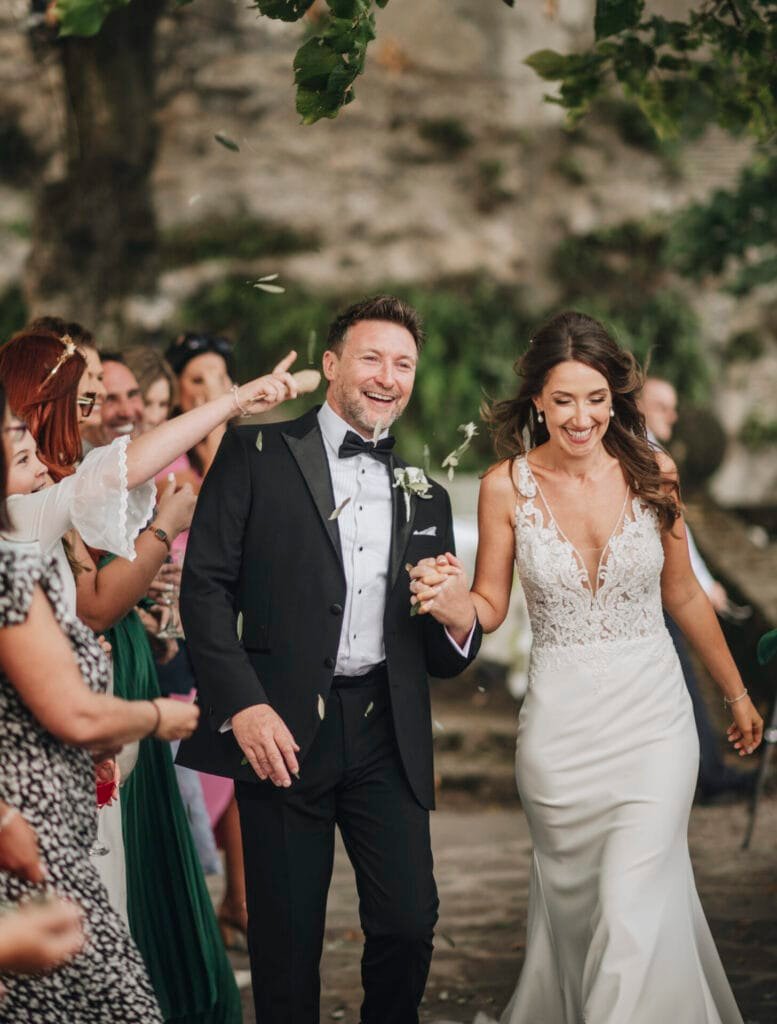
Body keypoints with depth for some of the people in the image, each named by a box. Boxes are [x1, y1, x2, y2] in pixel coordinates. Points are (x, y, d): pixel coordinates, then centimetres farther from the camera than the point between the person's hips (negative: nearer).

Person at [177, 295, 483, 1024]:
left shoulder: (424, 497, 17)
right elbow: (205, 584, -5)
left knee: (409, 923, -1)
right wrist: (243, 704, -15)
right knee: (287, 937, 4)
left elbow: (442, 661, 17)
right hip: (284, 729, -3)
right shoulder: (255, 454, 4)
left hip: (387, 737, 3)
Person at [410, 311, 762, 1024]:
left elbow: (683, 595, 9)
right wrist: (453, 603, -20)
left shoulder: (652, 474, -3)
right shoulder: (508, 486, -5)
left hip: (653, 717, 0)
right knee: (572, 903, 13)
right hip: (560, 723, 1)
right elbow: (491, 606, 3)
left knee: (633, 916, -11)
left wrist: (736, 694, 17)